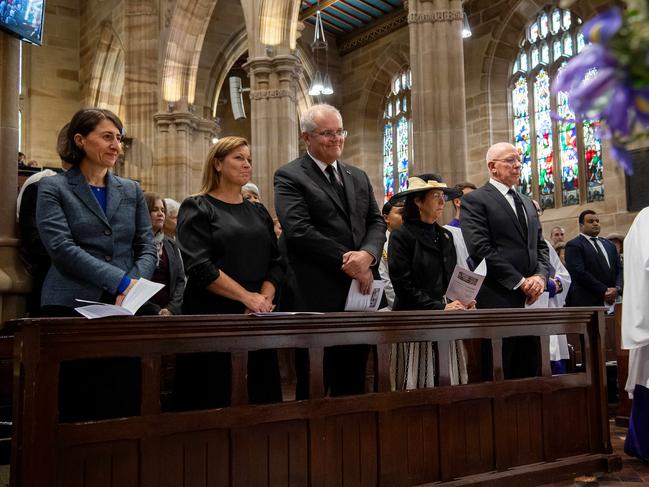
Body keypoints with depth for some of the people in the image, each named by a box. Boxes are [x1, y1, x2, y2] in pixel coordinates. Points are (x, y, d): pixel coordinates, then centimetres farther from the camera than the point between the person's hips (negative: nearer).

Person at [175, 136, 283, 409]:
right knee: (214, 399, -2)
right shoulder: (197, 209, 0)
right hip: (212, 316, -5)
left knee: (263, 396, 6)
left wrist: (264, 298, -10)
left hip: (258, 318, 5)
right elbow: (199, 266, -12)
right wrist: (248, 297, -17)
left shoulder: (258, 212, 17)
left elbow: (275, 263, 9)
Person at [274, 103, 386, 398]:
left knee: (353, 383, 13)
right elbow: (299, 231, -15)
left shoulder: (358, 177, 18)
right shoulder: (289, 177, -3)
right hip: (318, 297, -6)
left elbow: (376, 222, 11)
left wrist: (367, 255, -11)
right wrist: (347, 262, -15)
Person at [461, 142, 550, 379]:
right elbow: (481, 250, -13)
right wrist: (520, 282, -13)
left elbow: (540, 246, 19)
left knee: (529, 373, 10)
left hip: (530, 299, 7)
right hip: (498, 300, -7)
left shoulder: (527, 202, 21)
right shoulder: (475, 200, -3)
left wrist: (540, 276, -2)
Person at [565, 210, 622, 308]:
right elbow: (580, 273, -12)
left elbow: (619, 269, 16)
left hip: (611, 301, 6)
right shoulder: (573, 245, -1)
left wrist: (617, 288, -4)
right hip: (586, 303, -6)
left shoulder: (609, 244, 21)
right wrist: (604, 291, -14)